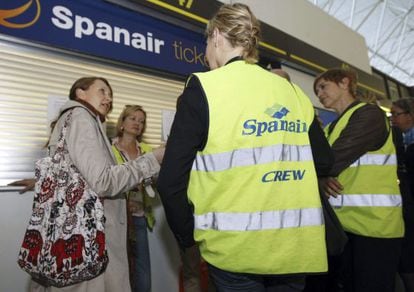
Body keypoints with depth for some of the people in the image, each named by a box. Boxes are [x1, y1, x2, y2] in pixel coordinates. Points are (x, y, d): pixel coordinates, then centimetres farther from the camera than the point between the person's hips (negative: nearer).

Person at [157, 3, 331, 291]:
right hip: (298, 247, 5)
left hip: (237, 248, -4)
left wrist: (188, 235, 2)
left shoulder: (203, 88, -10)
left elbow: (171, 181, -13)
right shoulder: (294, 91, 4)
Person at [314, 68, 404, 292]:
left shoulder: (369, 115, -6)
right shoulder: (331, 128, 18)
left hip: (373, 224, -7)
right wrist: (321, 179, -14)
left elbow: (336, 159, -19)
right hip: (341, 223, 7)